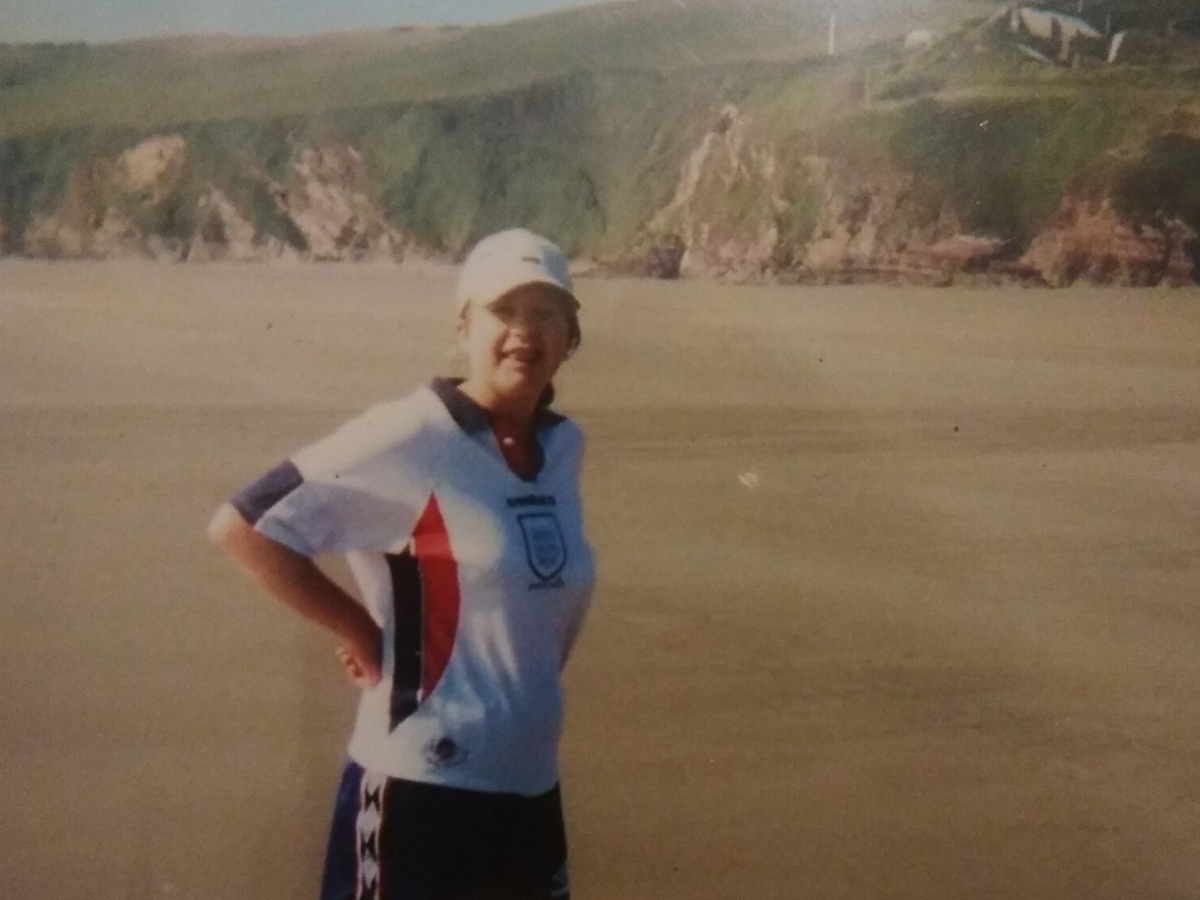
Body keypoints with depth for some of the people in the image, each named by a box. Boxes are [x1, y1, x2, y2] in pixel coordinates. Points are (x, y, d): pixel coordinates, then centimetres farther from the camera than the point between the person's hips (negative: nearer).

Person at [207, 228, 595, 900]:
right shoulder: (411, 439, -15)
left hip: (530, 785, 7)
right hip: (419, 790, -7)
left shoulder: (564, 447, 7)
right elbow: (241, 526, -16)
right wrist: (360, 630, -10)